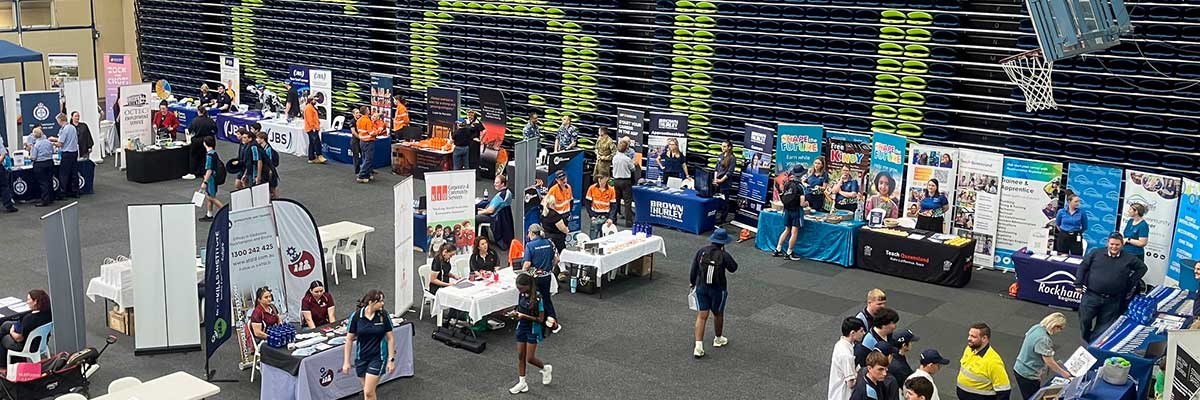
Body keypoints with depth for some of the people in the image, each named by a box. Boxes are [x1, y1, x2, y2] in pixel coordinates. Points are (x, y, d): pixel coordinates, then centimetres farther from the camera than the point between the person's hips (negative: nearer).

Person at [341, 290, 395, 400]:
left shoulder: (384, 315, -11)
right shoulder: (356, 316, -10)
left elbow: (390, 338, -3)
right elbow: (349, 339, -1)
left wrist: (391, 360, -6)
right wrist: (346, 362, 0)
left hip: (378, 357, -2)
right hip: (361, 358, 2)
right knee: (368, 390, 14)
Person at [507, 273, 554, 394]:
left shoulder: (537, 298, -22)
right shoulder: (522, 294, -2)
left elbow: (540, 319, -18)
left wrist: (524, 316, -27)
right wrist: (515, 313, -8)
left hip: (533, 329, -6)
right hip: (522, 327, 6)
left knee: (530, 358, -2)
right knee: (520, 356, 9)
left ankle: (546, 368, 26)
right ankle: (522, 383, 20)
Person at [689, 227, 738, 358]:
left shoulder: (701, 251, -7)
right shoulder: (723, 255, -17)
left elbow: (694, 268, -1)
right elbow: (733, 268, -1)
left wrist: (692, 282, 15)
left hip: (701, 288, 2)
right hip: (718, 290, -2)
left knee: (702, 316, 3)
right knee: (718, 314, 20)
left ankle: (698, 346, -5)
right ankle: (718, 339, 40)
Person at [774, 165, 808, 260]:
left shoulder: (787, 184, -1)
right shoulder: (800, 187, -16)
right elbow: (802, 204, -18)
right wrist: (807, 203, 3)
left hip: (787, 210, 6)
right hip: (796, 211, -6)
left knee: (787, 230, 19)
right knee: (794, 233, 3)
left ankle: (778, 249, 22)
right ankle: (789, 253, 7)